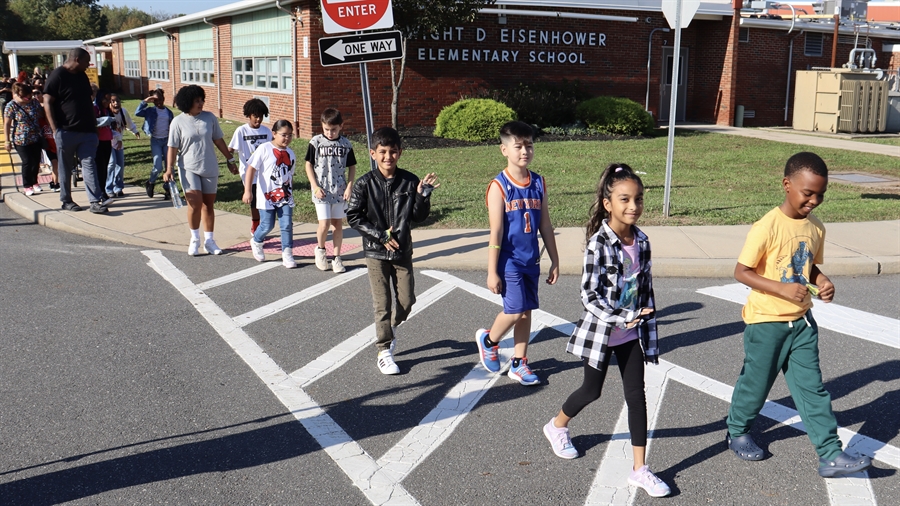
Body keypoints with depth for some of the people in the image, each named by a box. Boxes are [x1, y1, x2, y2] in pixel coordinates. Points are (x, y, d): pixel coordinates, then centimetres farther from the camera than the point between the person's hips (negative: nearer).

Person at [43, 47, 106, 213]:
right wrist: (55, 129, -15)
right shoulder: (57, 75, -7)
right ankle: (66, 201, 17)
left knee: (89, 165, -1)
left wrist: (94, 124, 16)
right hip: (66, 131, -6)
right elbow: (47, 103, -10)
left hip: (87, 131, 6)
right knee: (65, 168, 6)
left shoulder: (82, 76, 15)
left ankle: (95, 201, -5)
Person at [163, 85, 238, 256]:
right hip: (189, 169, -3)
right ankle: (195, 239, 6)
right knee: (195, 202, -13)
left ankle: (209, 241, 20)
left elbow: (218, 141, 9)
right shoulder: (178, 122, -6)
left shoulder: (209, 117, 1)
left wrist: (230, 160, 12)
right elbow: (173, 147, -5)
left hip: (210, 168, 3)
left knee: (208, 204, 8)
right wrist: (169, 169, -14)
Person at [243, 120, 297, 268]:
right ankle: (256, 242, 33)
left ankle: (287, 254, 5)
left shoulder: (290, 153, 7)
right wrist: (248, 191, -16)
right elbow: (251, 169, -11)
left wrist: (290, 193, 21)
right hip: (267, 196, -4)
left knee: (287, 225, -3)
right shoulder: (264, 149, -10)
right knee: (267, 225, 2)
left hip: (285, 197, 4)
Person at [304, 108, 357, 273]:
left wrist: (349, 186, -3)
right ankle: (320, 249, 17)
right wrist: (315, 186, -8)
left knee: (338, 223, 6)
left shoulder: (346, 144, 0)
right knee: (324, 223, -10)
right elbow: (309, 165, 0)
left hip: (339, 190, 2)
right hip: (321, 190, -2)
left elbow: (352, 167, 8)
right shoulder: (316, 142, -5)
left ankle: (337, 257, 16)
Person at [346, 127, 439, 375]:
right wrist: (380, 235, -12)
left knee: (407, 300, 7)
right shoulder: (364, 184, -8)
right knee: (382, 303, 0)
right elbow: (353, 216, -7)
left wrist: (423, 195, -16)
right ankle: (384, 351, 12)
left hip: (403, 251, 3)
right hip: (376, 252, -2)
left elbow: (419, 216, 2)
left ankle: (389, 329, 36)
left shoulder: (409, 181, -2)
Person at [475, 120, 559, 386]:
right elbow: (496, 232, -12)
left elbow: (545, 226, 9)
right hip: (509, 262, -5)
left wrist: (555, 262, 10)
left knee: (526, 311, 10)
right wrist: (492, 272, -11)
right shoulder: (499, 186, -11)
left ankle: (518, 364, 24)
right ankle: (488, 340, 22)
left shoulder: (538, 183, 3)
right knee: (515, 311, -8)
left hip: (531, 261, 5)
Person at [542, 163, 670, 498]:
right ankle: (557, 426, 42)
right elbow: (590, 295, -21)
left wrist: (648, 329, 7)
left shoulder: (641, 241, -2)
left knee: (636, 395, 4)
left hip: (632, 333, 5)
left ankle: (640, 469, 12)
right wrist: (623, 318, -27)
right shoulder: (599, 244, -20)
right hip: (600, 330, -5)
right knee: (592, 391, 12)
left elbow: (646, 288, 6)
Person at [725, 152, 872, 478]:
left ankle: (830, 455, 10)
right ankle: (737, 431, 35)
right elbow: (741, 272, -18)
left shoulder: (816, 228, 1)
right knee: (756, 383, 11)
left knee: (812, 387, 6)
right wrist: (782, 289, -27)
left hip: (801, 321, 6)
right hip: (766, 321, -5)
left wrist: (822, 282, -7)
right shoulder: (767, 227, -20)